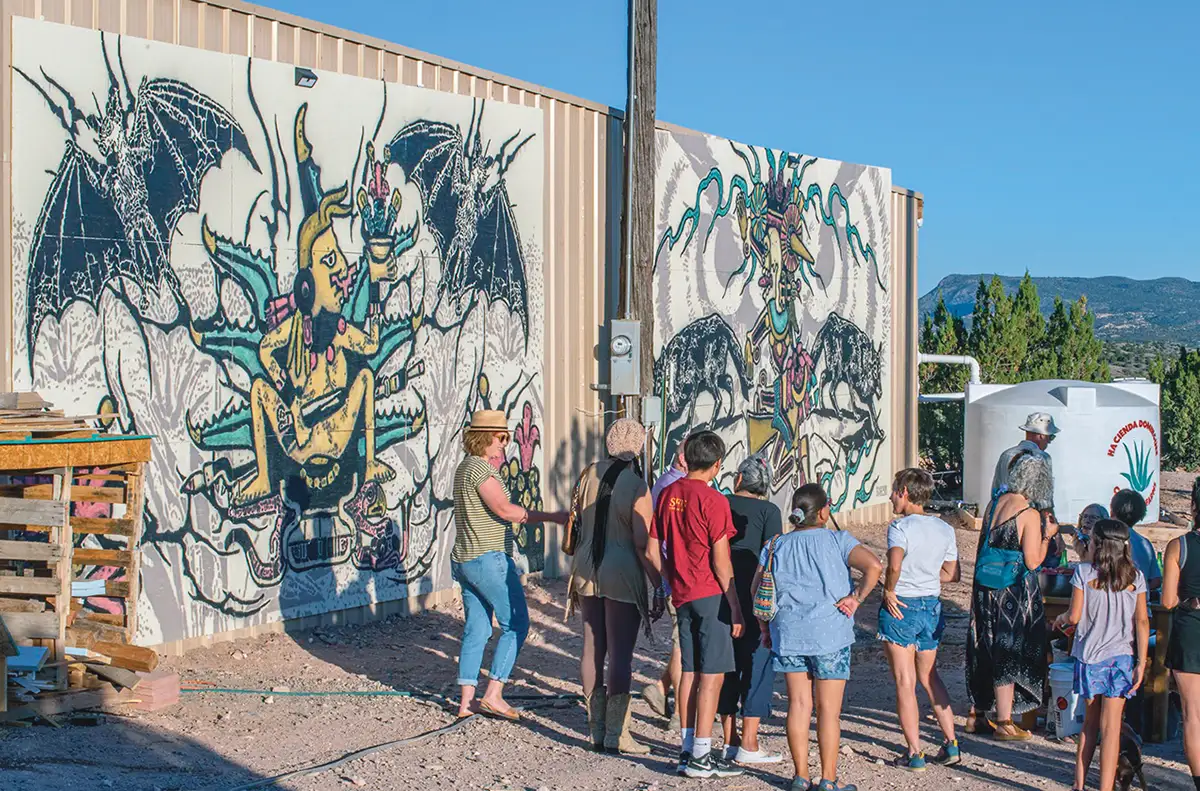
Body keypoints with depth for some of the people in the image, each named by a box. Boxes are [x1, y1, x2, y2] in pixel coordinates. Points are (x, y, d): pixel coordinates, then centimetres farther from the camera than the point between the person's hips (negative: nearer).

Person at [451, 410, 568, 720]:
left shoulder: (465, 468, 16)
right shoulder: (480, 468, -14)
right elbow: (504, 509, -24)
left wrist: (496, 468, 18)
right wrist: (551, 517, -22)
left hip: (466, 559, 10)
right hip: (489, 558, -10)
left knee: (476, 630, 11)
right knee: (516, 625, -2)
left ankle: (467, 700, 11)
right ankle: (493, 695, -4)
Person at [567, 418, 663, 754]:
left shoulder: (589, 475, 4)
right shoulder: (636, 486, -12)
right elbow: (643, 544, -14)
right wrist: (659, 587, -8)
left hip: (586, 569, 6)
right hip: (622, 574, -6)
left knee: (592, 648, 11)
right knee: (620, 654, -1)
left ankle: (596, 728, 19)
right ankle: (616, 734, 1)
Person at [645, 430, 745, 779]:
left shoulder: (668, 495, 7)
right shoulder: (712, 500, -13)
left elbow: (652, 552, 10)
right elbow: (721, 561, -14)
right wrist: (735, 607, -9)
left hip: (682, 595, 7)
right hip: (711, 595, -7)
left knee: (689, 672, 12)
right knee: (712, 675, -2)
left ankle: (688, 750, 17)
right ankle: (701, 756, -2)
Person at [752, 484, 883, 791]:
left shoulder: (776, 546, 6)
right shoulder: (837, 541, -4)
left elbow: (757, 590, 5)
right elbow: (873, 566, -19)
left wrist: (765, 628, 15)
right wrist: (857, 598, -8)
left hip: (789, 634, 3)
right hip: (829, 633, -3)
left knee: (798, 704, 11)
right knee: (829, 709, 4)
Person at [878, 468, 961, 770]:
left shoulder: (900, 527, -15)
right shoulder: (945, 529, 5)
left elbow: (894, 564, -32)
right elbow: (952, 574, 10)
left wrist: (889, 590, -17)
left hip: (900, 608, -6)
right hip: (932, 607, 6)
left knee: (905, 682, 2)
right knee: (929, 677, 21)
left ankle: (915, 754, 5)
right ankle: (951, 744, 18)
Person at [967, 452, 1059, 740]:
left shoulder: (994, 505, 5)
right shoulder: (1030, 515, -15)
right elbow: (1033, 562, -15)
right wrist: (1047, 535, -2)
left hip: (985, 587, 7)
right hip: (1013, 593, -7)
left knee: (986, 650, 18)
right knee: (1010, 653, 2)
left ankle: (978, 711, 28)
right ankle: (1004, 724, 7)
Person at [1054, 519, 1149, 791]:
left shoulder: (1084, 572, -6)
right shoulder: (1134, 576, 0)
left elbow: (1075, 616, -7)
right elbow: (1142, 621, -2)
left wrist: (1062, 618, 16)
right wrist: (1141, 663, 0)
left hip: (1088, 655, 0)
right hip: (1120, 656, 0)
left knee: (1090, 721, 16)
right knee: (1110, 727, 0)